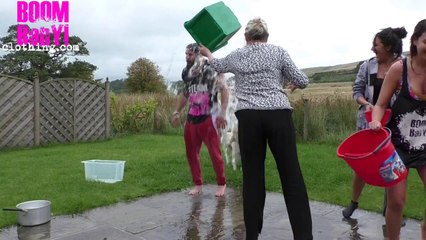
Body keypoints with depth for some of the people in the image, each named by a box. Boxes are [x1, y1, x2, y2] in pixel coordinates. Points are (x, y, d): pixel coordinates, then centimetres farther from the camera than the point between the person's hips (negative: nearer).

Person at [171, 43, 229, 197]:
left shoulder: (211, 70, -7)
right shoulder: (187, 73, 12)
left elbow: (224, 90, -10)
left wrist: (222, 113, -18)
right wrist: (177, 112, 17)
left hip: (208, 119, -6)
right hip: (191, 119, 6)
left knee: (214, 153, -1)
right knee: (191, 153, 9)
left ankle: (221, 184, 17)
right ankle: (198, 184, 24)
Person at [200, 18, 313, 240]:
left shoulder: (236, 55, 14)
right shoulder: (278, 51, 8)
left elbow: (217, 65, 35)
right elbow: (302, 81, 7)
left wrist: (207, 53, 56)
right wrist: (293, 85, 30)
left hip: (248, 118, 2)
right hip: (278, 115, -1)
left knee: (252, 176, 8)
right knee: (291, 174, 2)